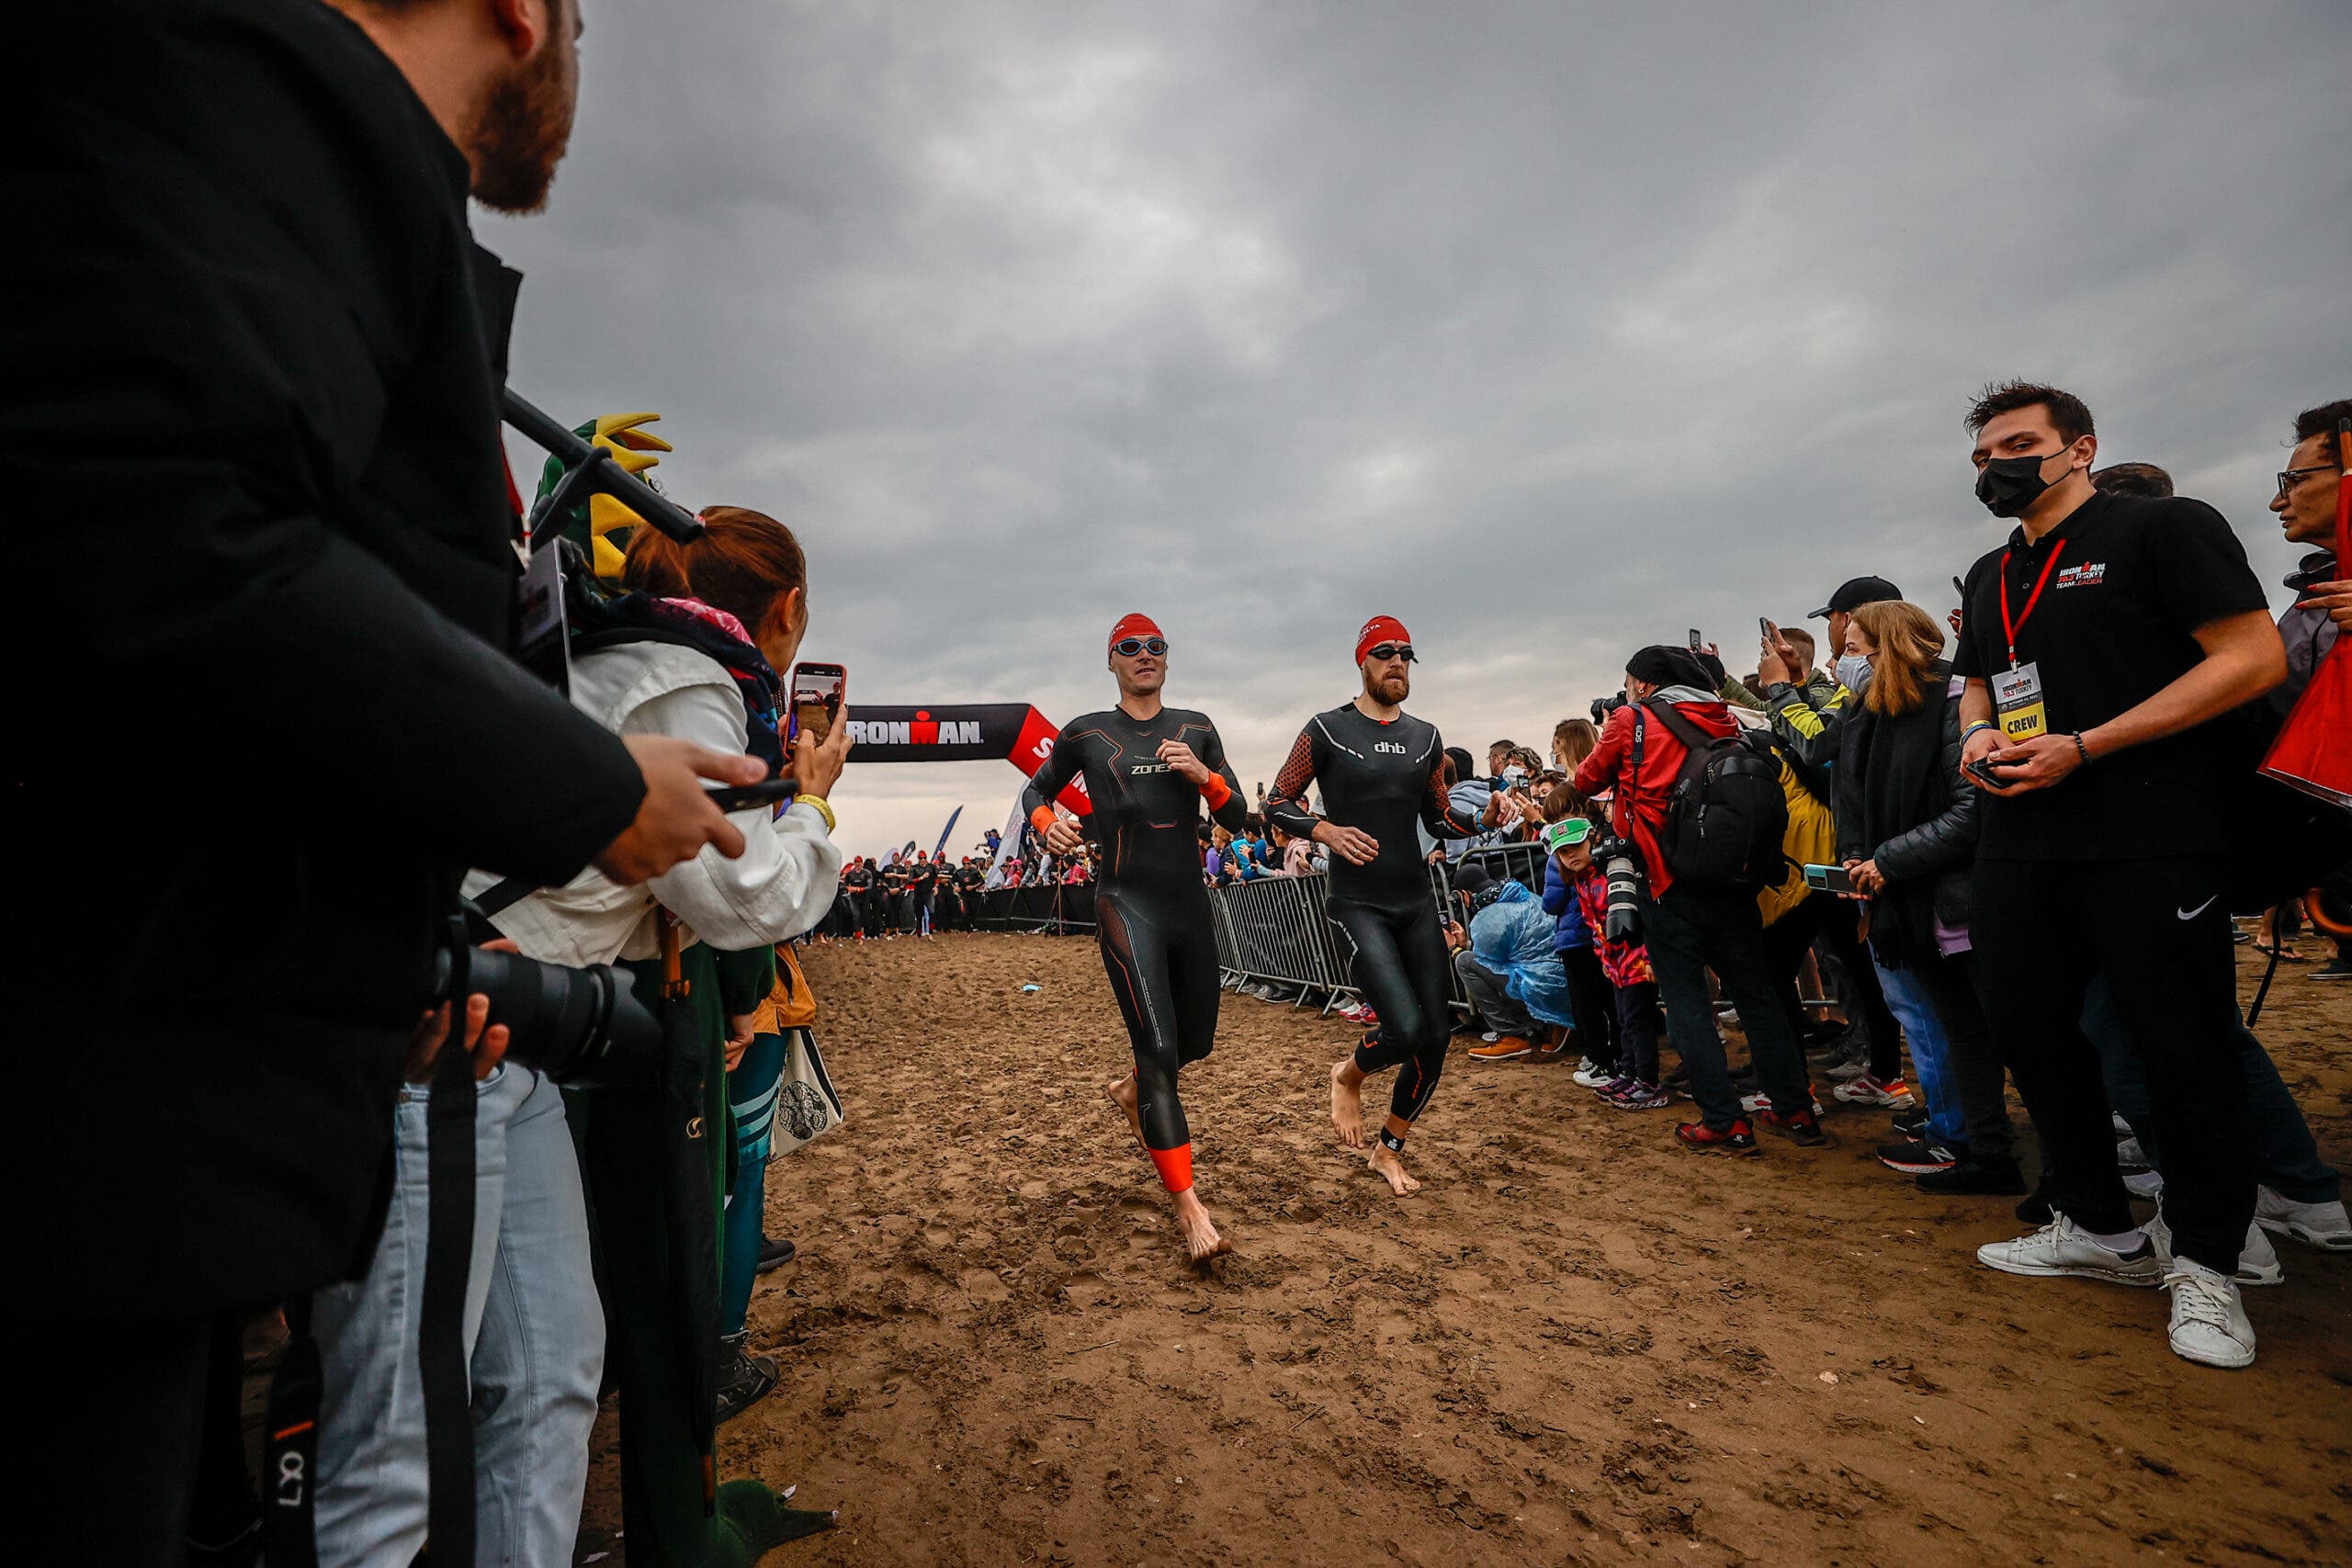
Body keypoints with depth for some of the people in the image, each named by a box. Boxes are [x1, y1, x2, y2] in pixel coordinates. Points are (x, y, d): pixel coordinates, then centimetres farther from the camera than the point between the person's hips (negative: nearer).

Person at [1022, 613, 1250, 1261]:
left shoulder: (1196, 729, 9)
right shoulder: (1086, 733, 2)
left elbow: (1236, 817, 7)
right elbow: (1037, 789, 17)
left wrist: (1203, 774, -13)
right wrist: (1048, 823, -6)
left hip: (1190, 905, 5)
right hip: (1127, 905, -4)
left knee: (1196, 1041, 18)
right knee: (1158, 1049, -14)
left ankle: (1131, 1089, 50)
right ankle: (1188, 1207, -7)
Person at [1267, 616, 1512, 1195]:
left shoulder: (1425, 737, 11)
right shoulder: (1327, 730, -4)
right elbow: (1278, 803, -1)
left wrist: (1482, 820, -2)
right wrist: (1326, 830, -19)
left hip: (1417, 904, 6)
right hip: (1358, 905, -6)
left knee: (1437, 1037, 4)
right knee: (1406, 1030, -19)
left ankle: (1388, 1151, 26)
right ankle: (1349, 1076, 17)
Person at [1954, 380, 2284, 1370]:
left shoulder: (2163, 527, -2)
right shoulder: (1989, 579, 19)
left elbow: (2255, 658, -11)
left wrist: (2084, 748, -18)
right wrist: (1979, 735, 4)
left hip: (2150, 841, -7)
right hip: (2021, 843, 7)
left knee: (2183, 1052, 0)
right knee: (2032, 1031, 11)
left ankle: (2205, 1267, 17)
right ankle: (2099, 1230, 27)